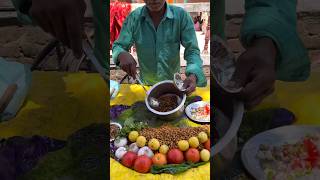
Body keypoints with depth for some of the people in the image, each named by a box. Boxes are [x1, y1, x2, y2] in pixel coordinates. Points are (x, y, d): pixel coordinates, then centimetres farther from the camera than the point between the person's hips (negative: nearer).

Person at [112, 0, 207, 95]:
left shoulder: (182, 16, -16)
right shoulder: (133, 18, -12)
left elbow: (192, 50, -16)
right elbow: (118, 46, -7)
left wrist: (193, 75, -36)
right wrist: (122, 55, -32)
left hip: (173, 84, 0)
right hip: (145, 85, 1)